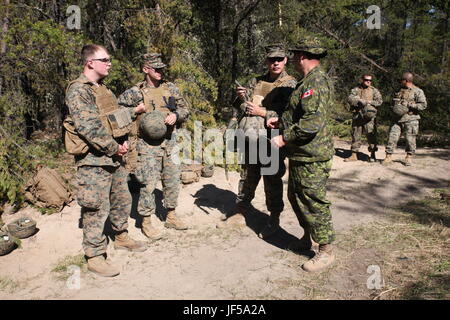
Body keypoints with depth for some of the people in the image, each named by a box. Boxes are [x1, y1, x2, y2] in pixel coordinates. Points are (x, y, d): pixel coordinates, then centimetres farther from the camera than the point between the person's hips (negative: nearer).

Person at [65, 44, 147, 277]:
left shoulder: (103, 88, 15)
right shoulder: (78, 91, -15)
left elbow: (114, 116, 21)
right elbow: (89, 128, -24)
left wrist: (123, 140, 4)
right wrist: (114, 148, -17)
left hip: (114, 157, 9)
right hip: (94, 161, -9)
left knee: (122, 199, 19)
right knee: (96, 208, -1)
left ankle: (121, 237, 39)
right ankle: (95, 257, 12)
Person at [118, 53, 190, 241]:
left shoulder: (171, 88, 8)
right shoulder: (135, 93, -4)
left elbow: (185, 109, 13)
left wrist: (175, 115, -6)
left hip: (170, 142, 5)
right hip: (148, 145, -5)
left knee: (172, 181, 12)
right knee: (148, 184, -3)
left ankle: (171, 216, 29)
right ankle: (146, 222, 12)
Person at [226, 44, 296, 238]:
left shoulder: (291, 84, -3)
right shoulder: (255, 82, 13)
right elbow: (241, 107, 21)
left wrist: (262, 112, -17)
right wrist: (241, 97, -1)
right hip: (250, 140, 5)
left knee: (272, 180, 3)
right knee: (247, 177, 14)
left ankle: (274, 220, 18)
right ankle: (240, 213, 27)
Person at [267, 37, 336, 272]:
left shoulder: (317, 82, -19)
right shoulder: (308, 81, 15)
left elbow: (312, 122, -29)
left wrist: (284, 138, -21)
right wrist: (281, 122, 16)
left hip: (311, 158, -11)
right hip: (300, 155, 11)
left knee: (314, 203, -1)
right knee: (296, 197, 21)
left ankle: (326, 252, 14)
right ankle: (306, 238, 39)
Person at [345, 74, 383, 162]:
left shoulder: (374, 90, 9)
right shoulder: (355, 90, 12)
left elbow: (379, 101, 0)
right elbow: (350, 99, -4)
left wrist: (368, 102, -10)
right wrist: (359, 101, -18)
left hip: (369, 116, -2)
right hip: (357, 116, 2)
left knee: (371, 134, -6)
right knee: (355, 135, 5)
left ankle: (372, 155, 4)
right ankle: (354, 155, 12)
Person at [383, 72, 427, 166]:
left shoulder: (418, 91, -2)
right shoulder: (400, 91, 18)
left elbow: (423, 105, -10)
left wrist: (409, 105, -16)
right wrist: (394, 107, 8)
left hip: (410, 119, -5)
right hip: (397, 119, 5)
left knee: (410, 139, -1)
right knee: (392, 137, -3)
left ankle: (409, 157, 14)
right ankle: (388, 156, 0)